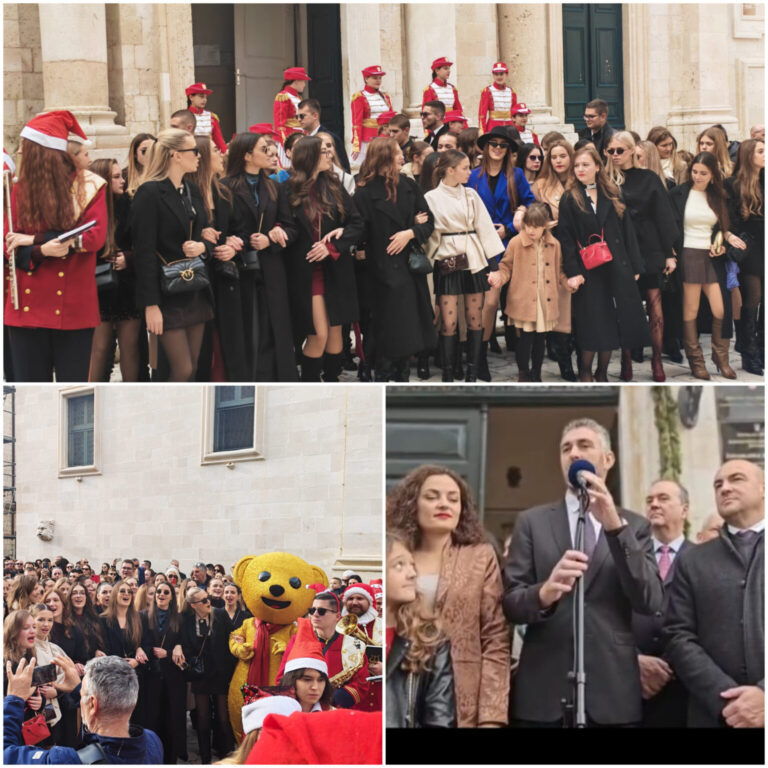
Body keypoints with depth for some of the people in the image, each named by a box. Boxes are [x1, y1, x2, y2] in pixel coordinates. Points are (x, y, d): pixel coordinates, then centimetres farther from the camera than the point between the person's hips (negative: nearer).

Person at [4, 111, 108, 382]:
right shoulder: (20, 188, 8)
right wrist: (40, 251, -18)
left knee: (73, 380, 2)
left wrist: (33, 239, -14)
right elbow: (9, 244, 4)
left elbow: (96, 236, -11)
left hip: (73, 307, -2)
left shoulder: (88, 186, 1)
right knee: (30, 379, 3)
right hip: (27, 306, 2)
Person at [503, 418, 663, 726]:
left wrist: (615, 526, -14)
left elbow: (650, 601, -5)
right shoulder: (532, 522, 9)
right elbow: (510, 602, 0)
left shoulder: (635, 525, 9)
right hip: (543, 691, 0)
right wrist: (543, 593, -22)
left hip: (613, 692, 0)